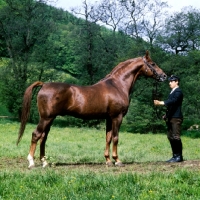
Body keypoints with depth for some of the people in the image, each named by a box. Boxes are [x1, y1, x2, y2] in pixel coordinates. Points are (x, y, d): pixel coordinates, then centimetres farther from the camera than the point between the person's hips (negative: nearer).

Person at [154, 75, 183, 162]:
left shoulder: (178, 92, -9)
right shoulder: (172, 92, 19)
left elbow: (173, 101, -25)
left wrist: (160, 103, -34)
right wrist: (166, 115, 11)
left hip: (176, 118, -10)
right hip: (170, 118, 10)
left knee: (176, 137, -8)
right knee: (170, 137, 10)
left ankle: (179, 156, -3)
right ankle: (175, 155, 16)